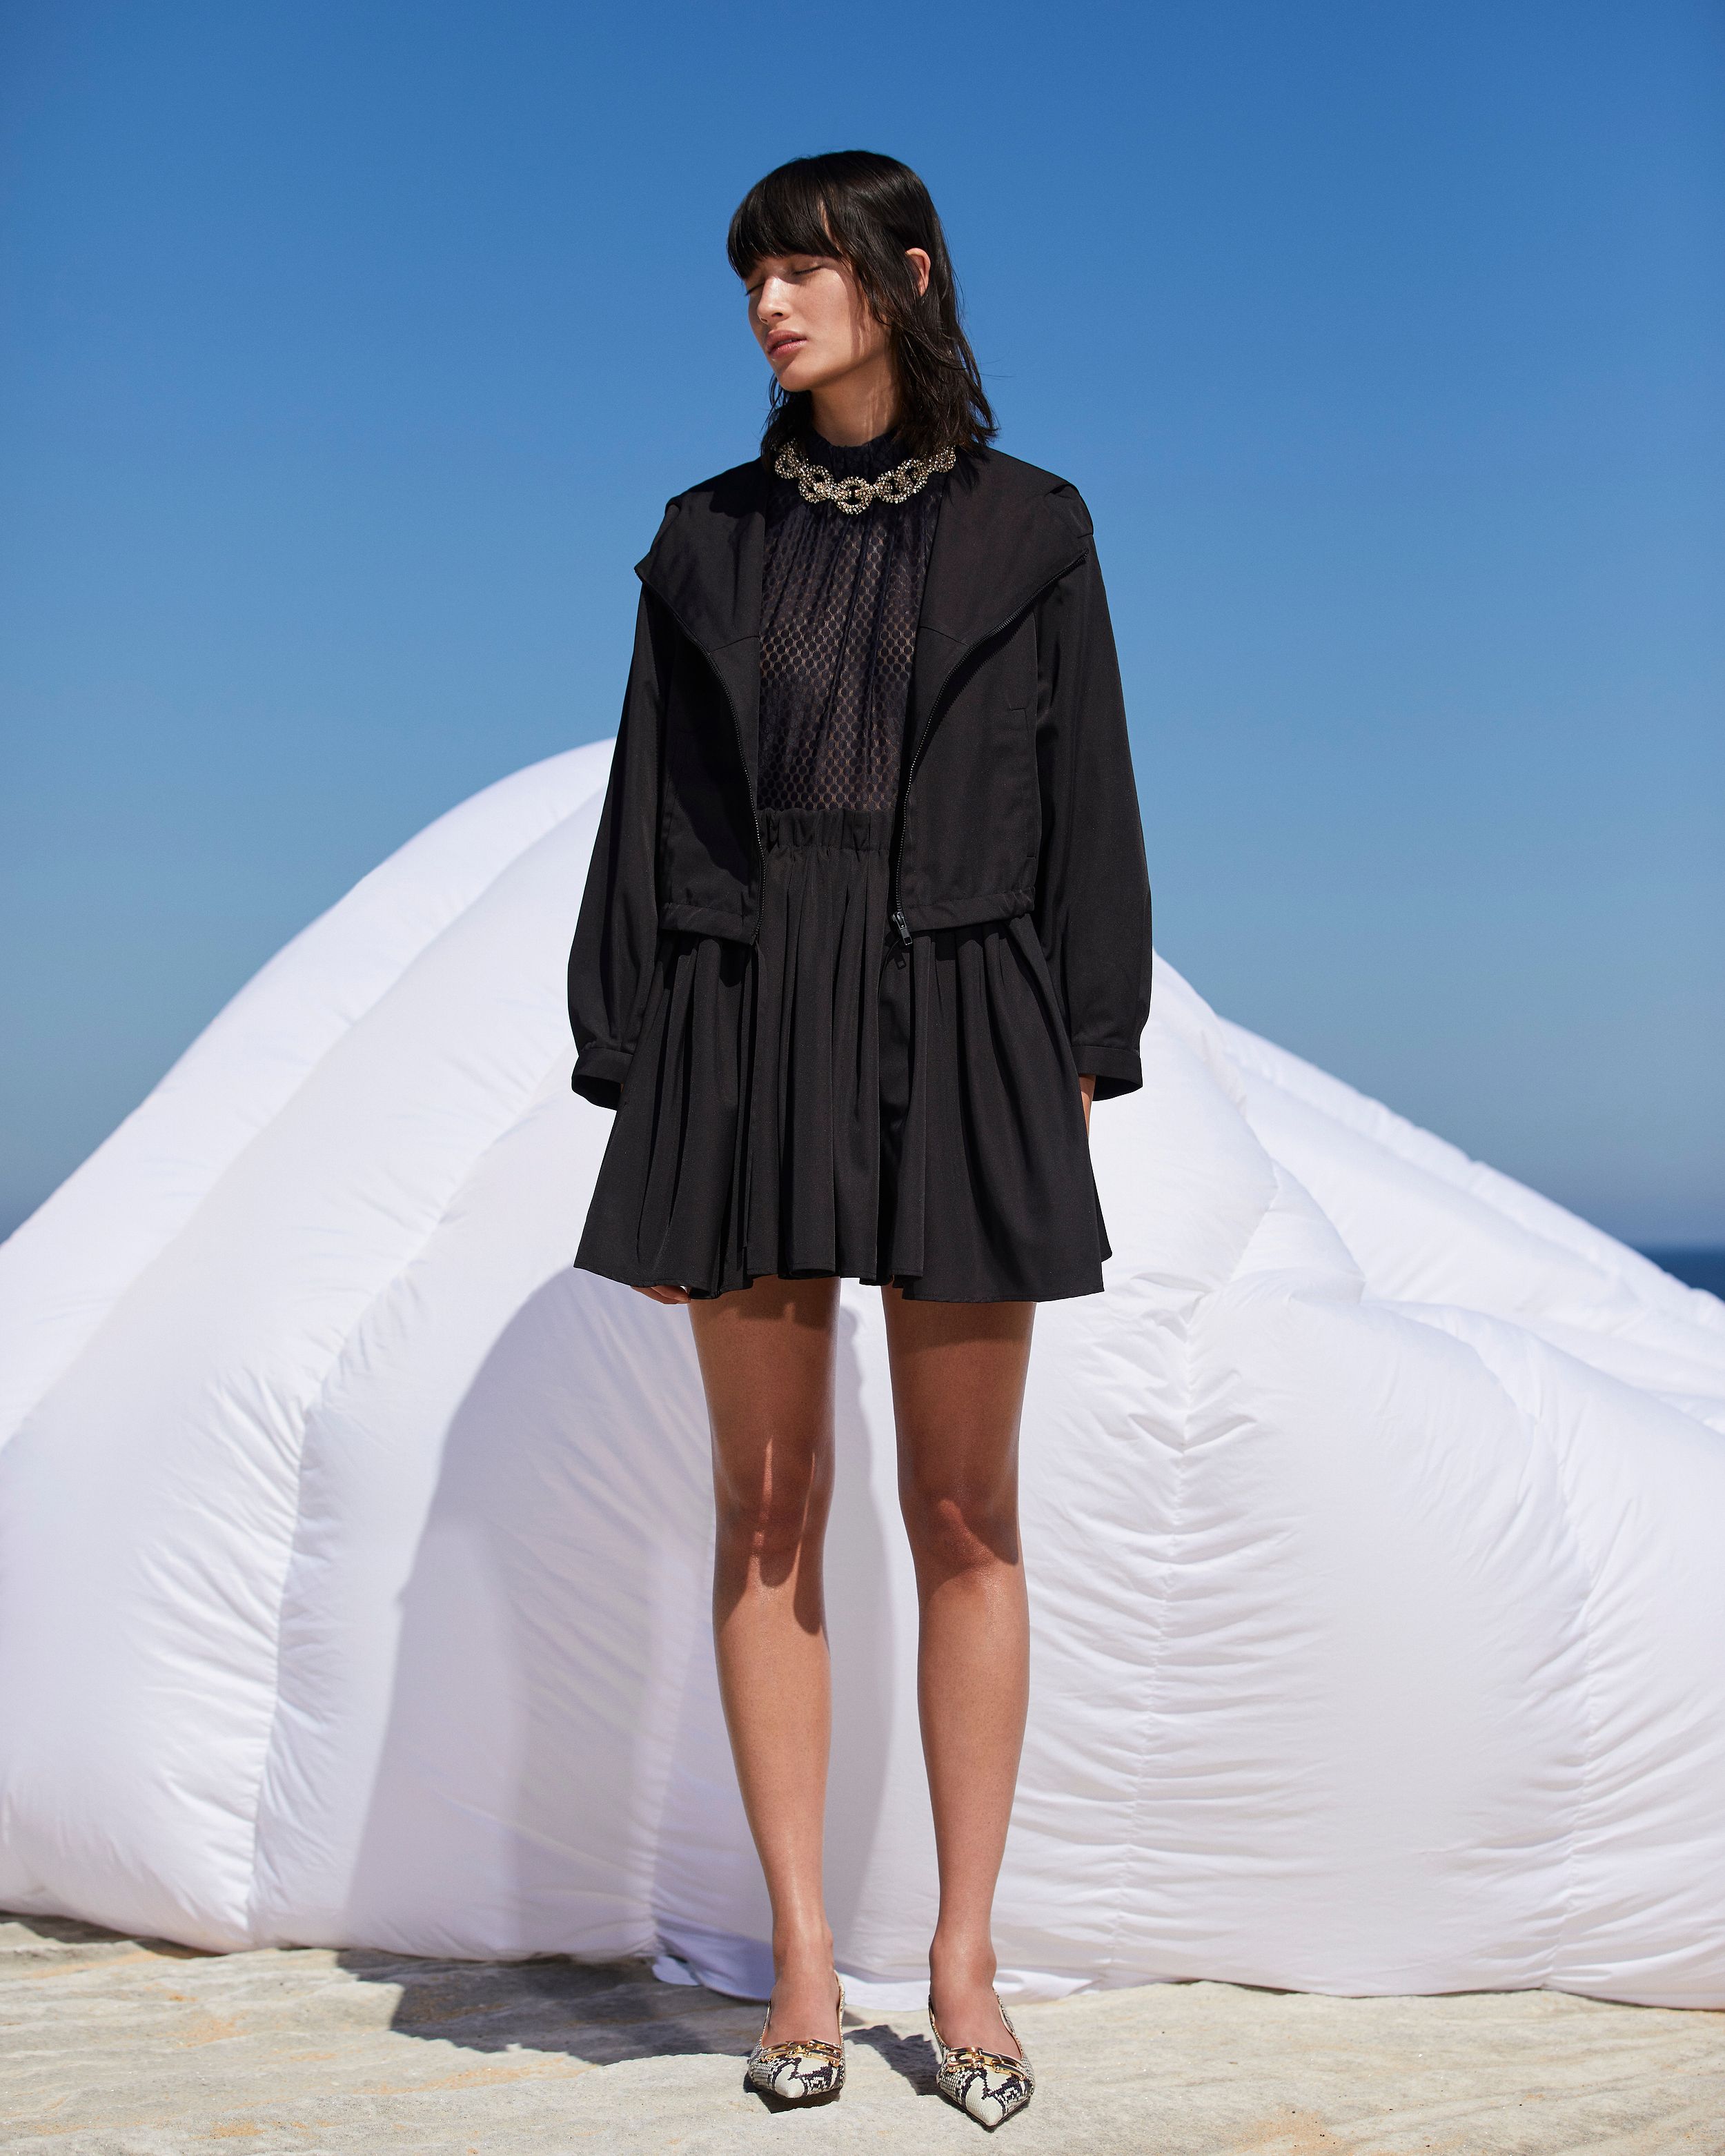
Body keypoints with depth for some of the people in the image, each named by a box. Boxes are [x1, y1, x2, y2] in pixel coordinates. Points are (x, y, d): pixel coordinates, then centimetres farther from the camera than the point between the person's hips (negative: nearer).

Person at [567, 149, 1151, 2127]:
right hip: (745, 1033, 2)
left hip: (956, 1034, -1)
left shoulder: (1029, 532, 6)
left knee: (965, 1515, 2)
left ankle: (963, 1961, 14)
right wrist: (637, 1094, 2)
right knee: (768, 1507, 3)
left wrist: (1081, 1066, -3)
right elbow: (645, 824, 8)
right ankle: (802, 1964, 13)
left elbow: (1086, 809, 5)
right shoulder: (707, 543, 10)